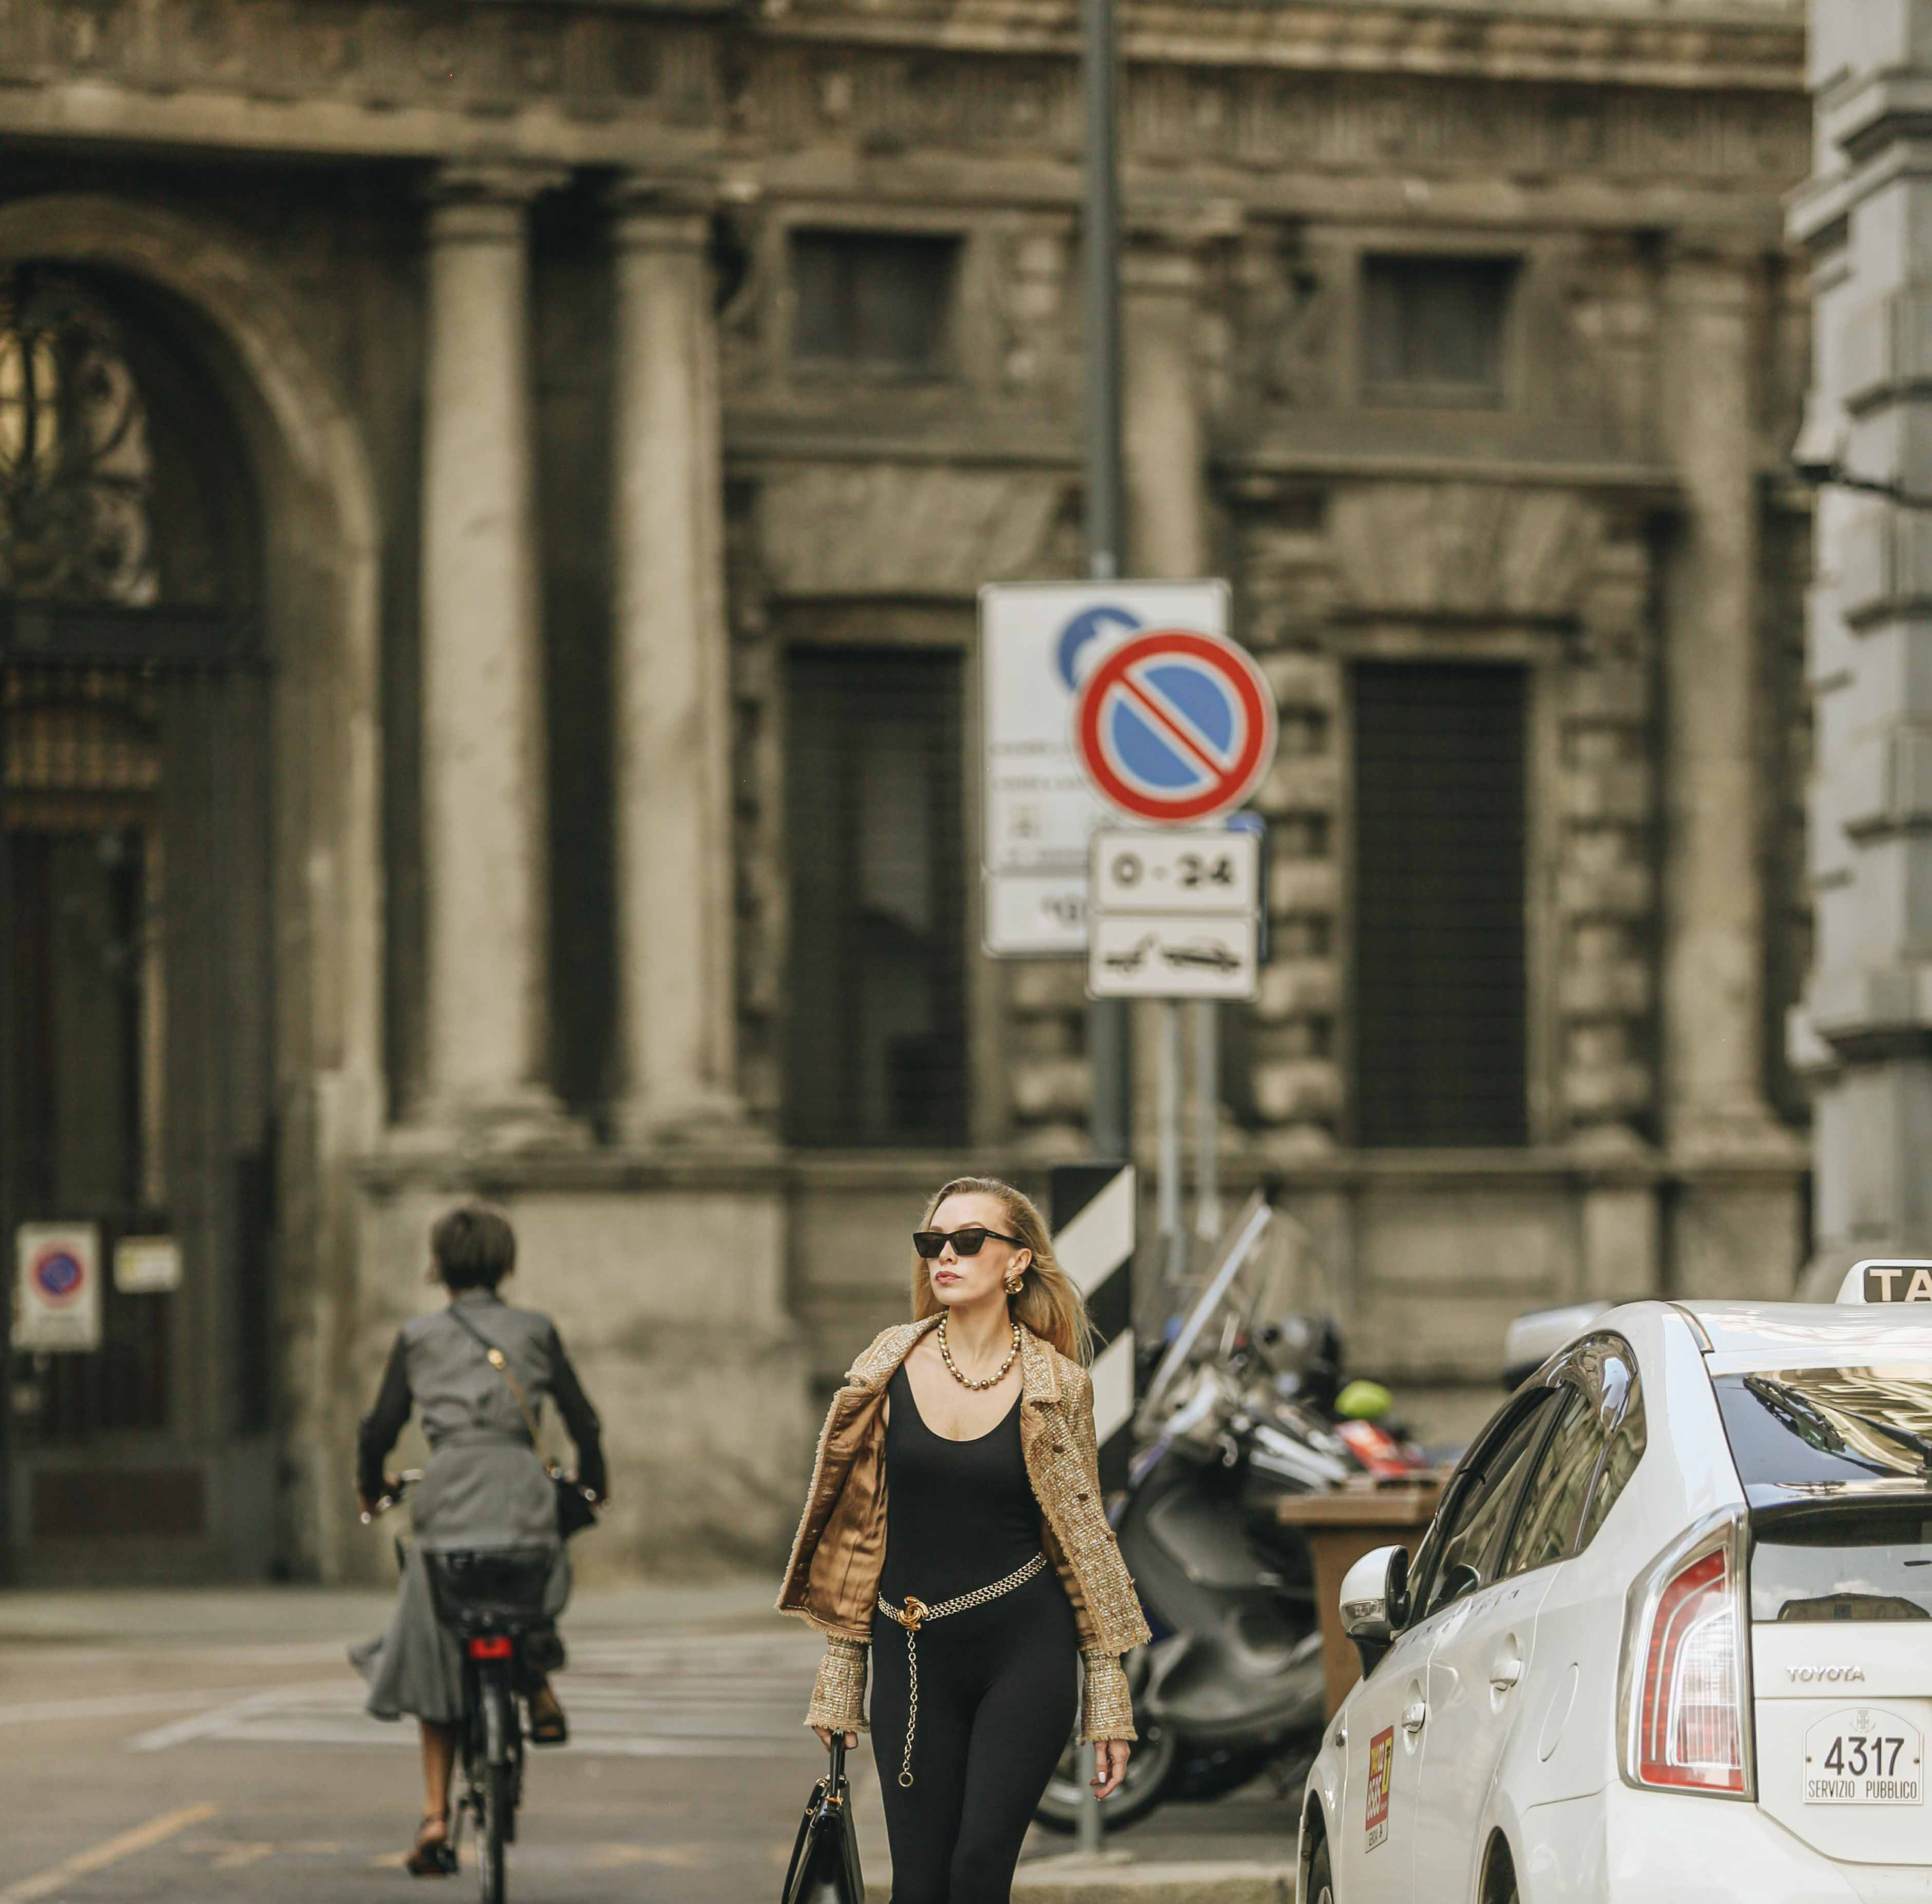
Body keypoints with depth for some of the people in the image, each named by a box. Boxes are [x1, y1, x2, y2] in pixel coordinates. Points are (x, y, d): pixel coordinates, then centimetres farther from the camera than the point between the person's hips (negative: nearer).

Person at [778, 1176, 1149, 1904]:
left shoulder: (1055, 1385, 0)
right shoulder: (889, 1367, 4)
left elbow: (1085, 1539, 6)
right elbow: (855, 1525, 10)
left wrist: (1108, 1700, 4)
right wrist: (839, 1679, 8)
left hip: (1025, 1650, -2)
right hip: (912, 1654, 2)